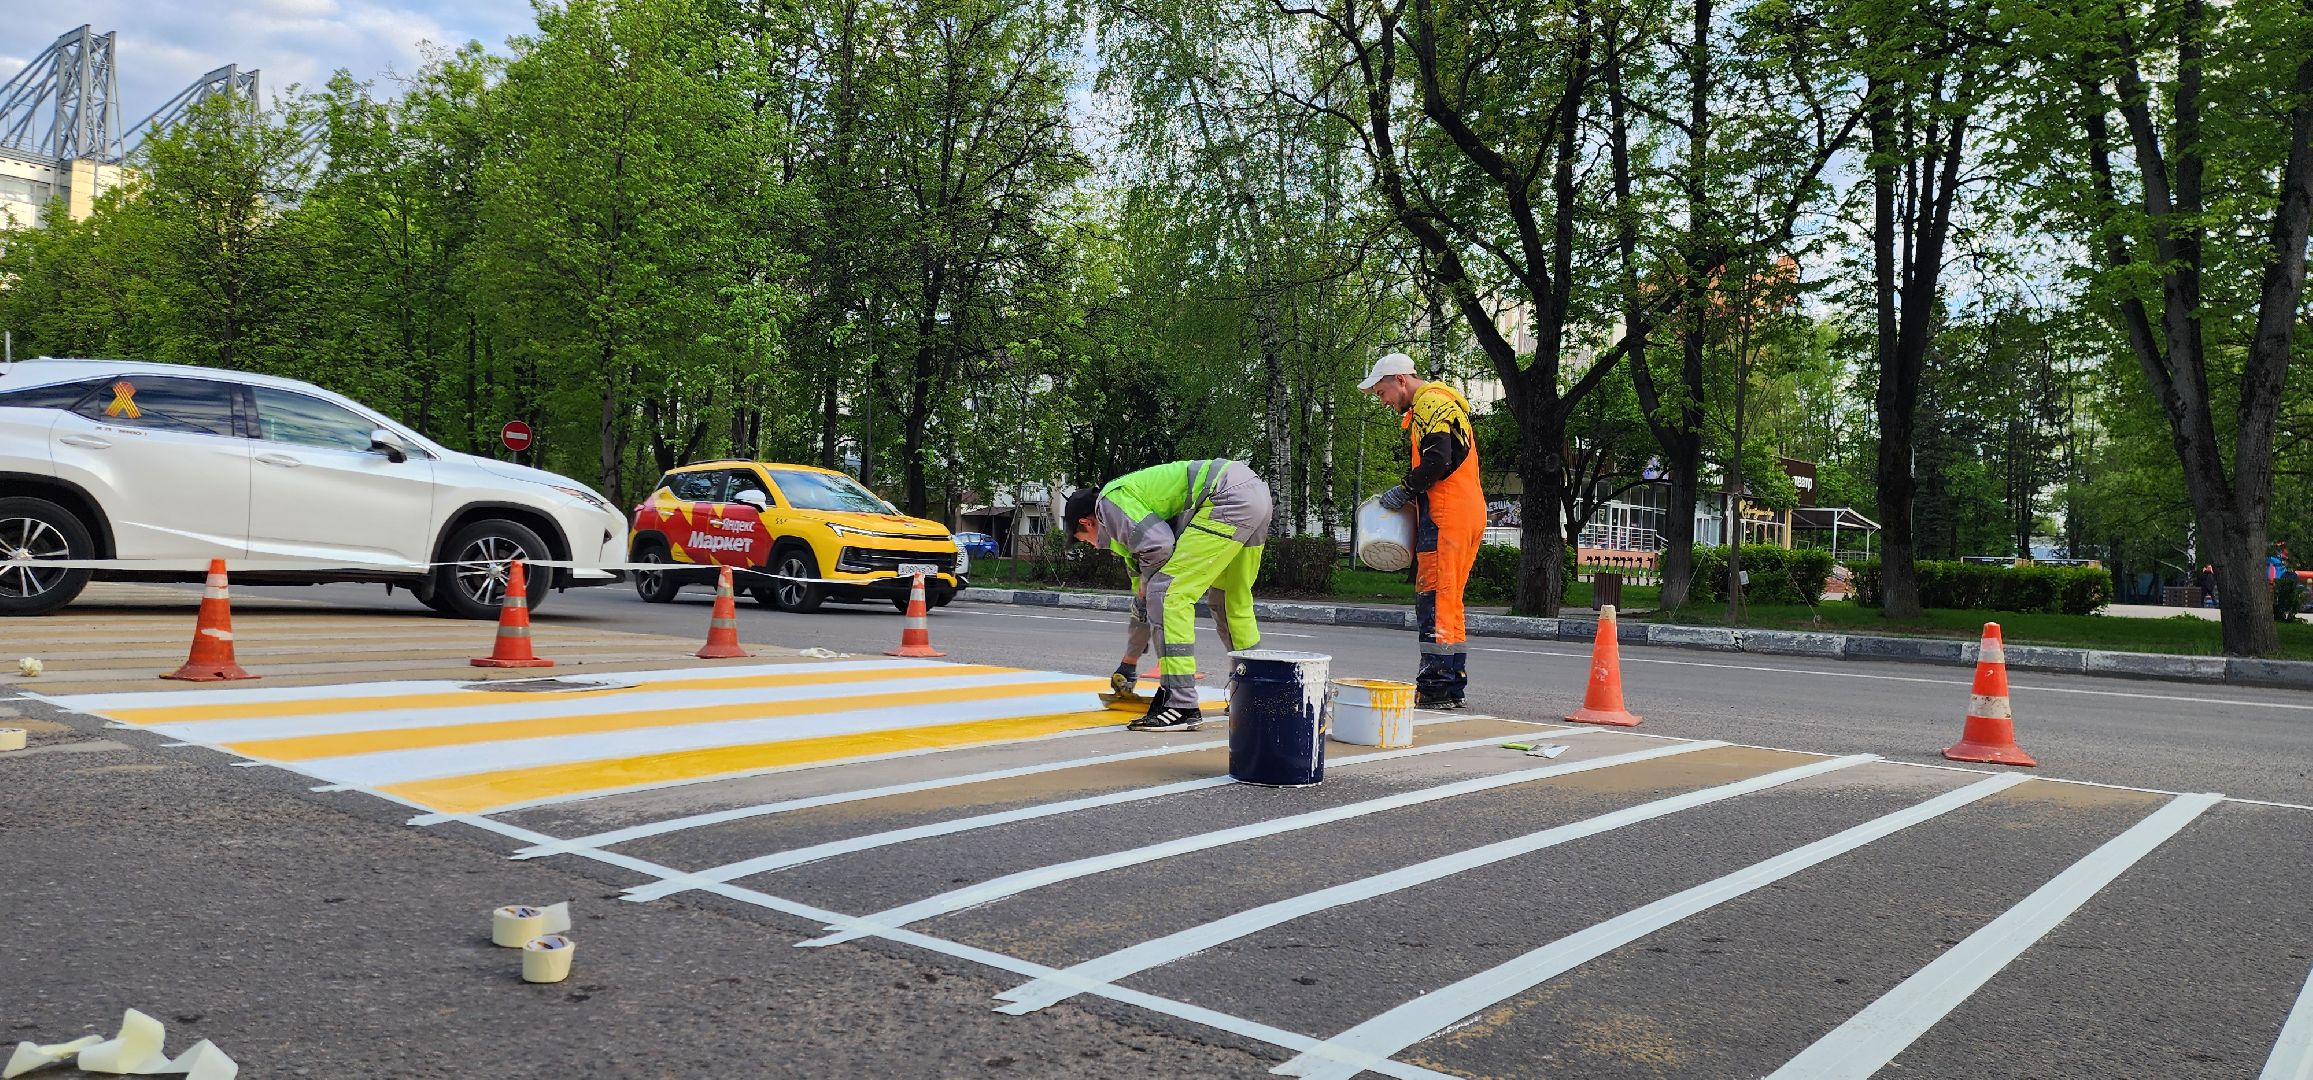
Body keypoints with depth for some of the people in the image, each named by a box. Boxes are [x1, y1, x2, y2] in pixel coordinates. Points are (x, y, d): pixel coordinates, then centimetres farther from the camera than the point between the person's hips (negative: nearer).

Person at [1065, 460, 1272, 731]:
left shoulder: (1110, 500, 2)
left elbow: (1159, 545, -16)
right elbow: (1143, 602, 36)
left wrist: (1145, 582, 6)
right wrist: (1128, 664, 44)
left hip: (1229, 497, -10)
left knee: (1169, 593, -8)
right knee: (1232, 603, 24)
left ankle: (1180, 706, -10)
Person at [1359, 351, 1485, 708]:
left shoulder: (1429, 403, -8)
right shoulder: (1443, 404, 25)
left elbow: (1437, 461, -21)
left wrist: (1405, 490, -9)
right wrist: (1412, 493, 14)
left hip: (1445, 516, -11)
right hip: (1468, 512, 11)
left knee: (1434, 597, -9)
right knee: (1447, 598, 13)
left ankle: (1436, 685, -10)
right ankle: (1453, 684, 17)